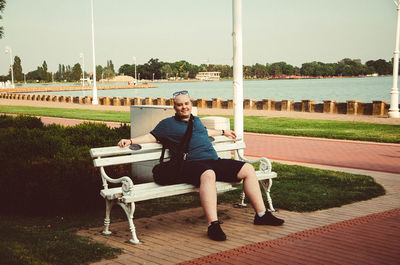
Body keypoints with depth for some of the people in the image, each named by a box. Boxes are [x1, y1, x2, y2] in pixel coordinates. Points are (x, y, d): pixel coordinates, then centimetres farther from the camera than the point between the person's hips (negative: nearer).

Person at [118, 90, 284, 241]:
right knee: (208, 175, -43)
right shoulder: (168, 124, 11)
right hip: (192, 164, -7)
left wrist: (223, 133, 59)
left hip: (214, 161, 7)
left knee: (248, 169, -4)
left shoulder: (196, 120, 29)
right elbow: (151, 137, 11)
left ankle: (261, 215, 1)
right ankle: (213, 225, -48)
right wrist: (130, 141, -1)